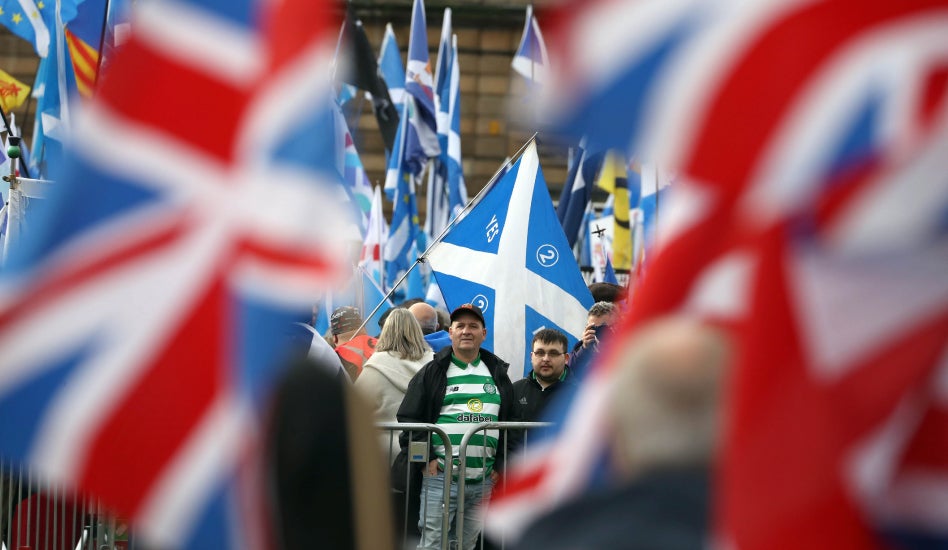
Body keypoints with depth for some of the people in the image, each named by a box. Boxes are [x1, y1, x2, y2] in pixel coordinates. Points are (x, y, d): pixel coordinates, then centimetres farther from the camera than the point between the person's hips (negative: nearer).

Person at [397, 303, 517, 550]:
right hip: (440, 477, -4)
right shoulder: (432, 372, 4)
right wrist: (428, 458, -8)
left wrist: (500, 464, 7)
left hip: (484, 482, 4)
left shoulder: (498, 373, 15)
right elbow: (409, 419, 0)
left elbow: (511, 422, 17)